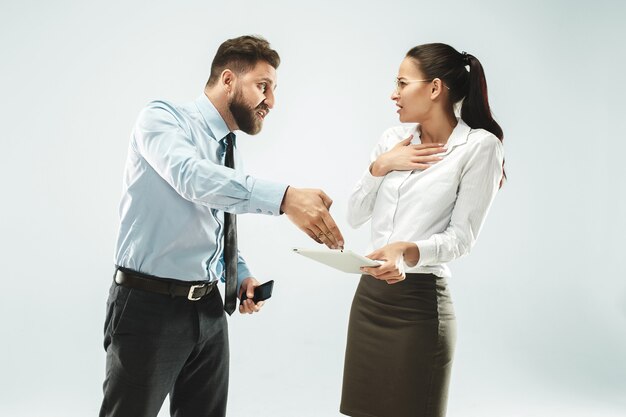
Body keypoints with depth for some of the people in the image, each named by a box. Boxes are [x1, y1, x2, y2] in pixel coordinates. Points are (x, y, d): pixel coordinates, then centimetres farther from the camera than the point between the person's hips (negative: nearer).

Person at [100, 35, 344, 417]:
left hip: (208, 309, 7)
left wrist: (242, 275, 3)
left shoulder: (232, 151, 12)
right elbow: (191, 177, -32)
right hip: (149, 307, -7)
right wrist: (283, 198, -42)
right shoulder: (162, 117, -10)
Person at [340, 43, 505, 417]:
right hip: (369, 295, 6)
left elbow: (462, 235, -13)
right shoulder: (394, 139, 10)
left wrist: (410, 253, -30)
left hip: (420, 302, -6)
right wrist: (381, 166, -5)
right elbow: (355, 215, 9)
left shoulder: (479, 145, -8)